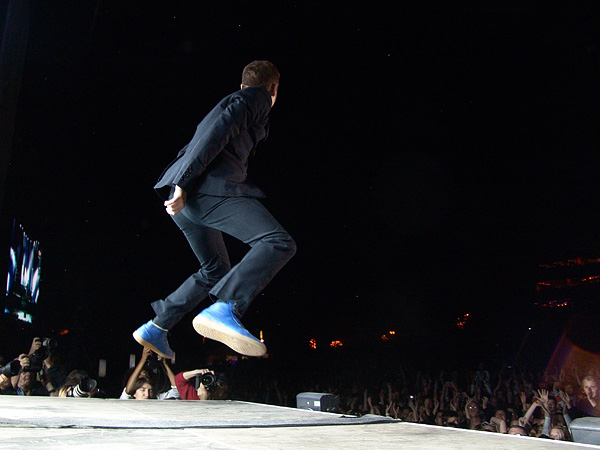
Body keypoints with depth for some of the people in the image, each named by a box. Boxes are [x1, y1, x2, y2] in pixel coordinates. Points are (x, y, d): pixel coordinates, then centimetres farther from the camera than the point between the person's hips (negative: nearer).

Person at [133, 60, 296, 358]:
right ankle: (224, 309, -36)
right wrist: (183, 182, -21)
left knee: (215, 270, 23)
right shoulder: (256, 99, 5)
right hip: (210, 188, -10)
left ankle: (156, 329, 22)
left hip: (187, 195, 10)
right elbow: (215, 133, -12)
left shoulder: (234, 100, 35)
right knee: (279, 243, -19)